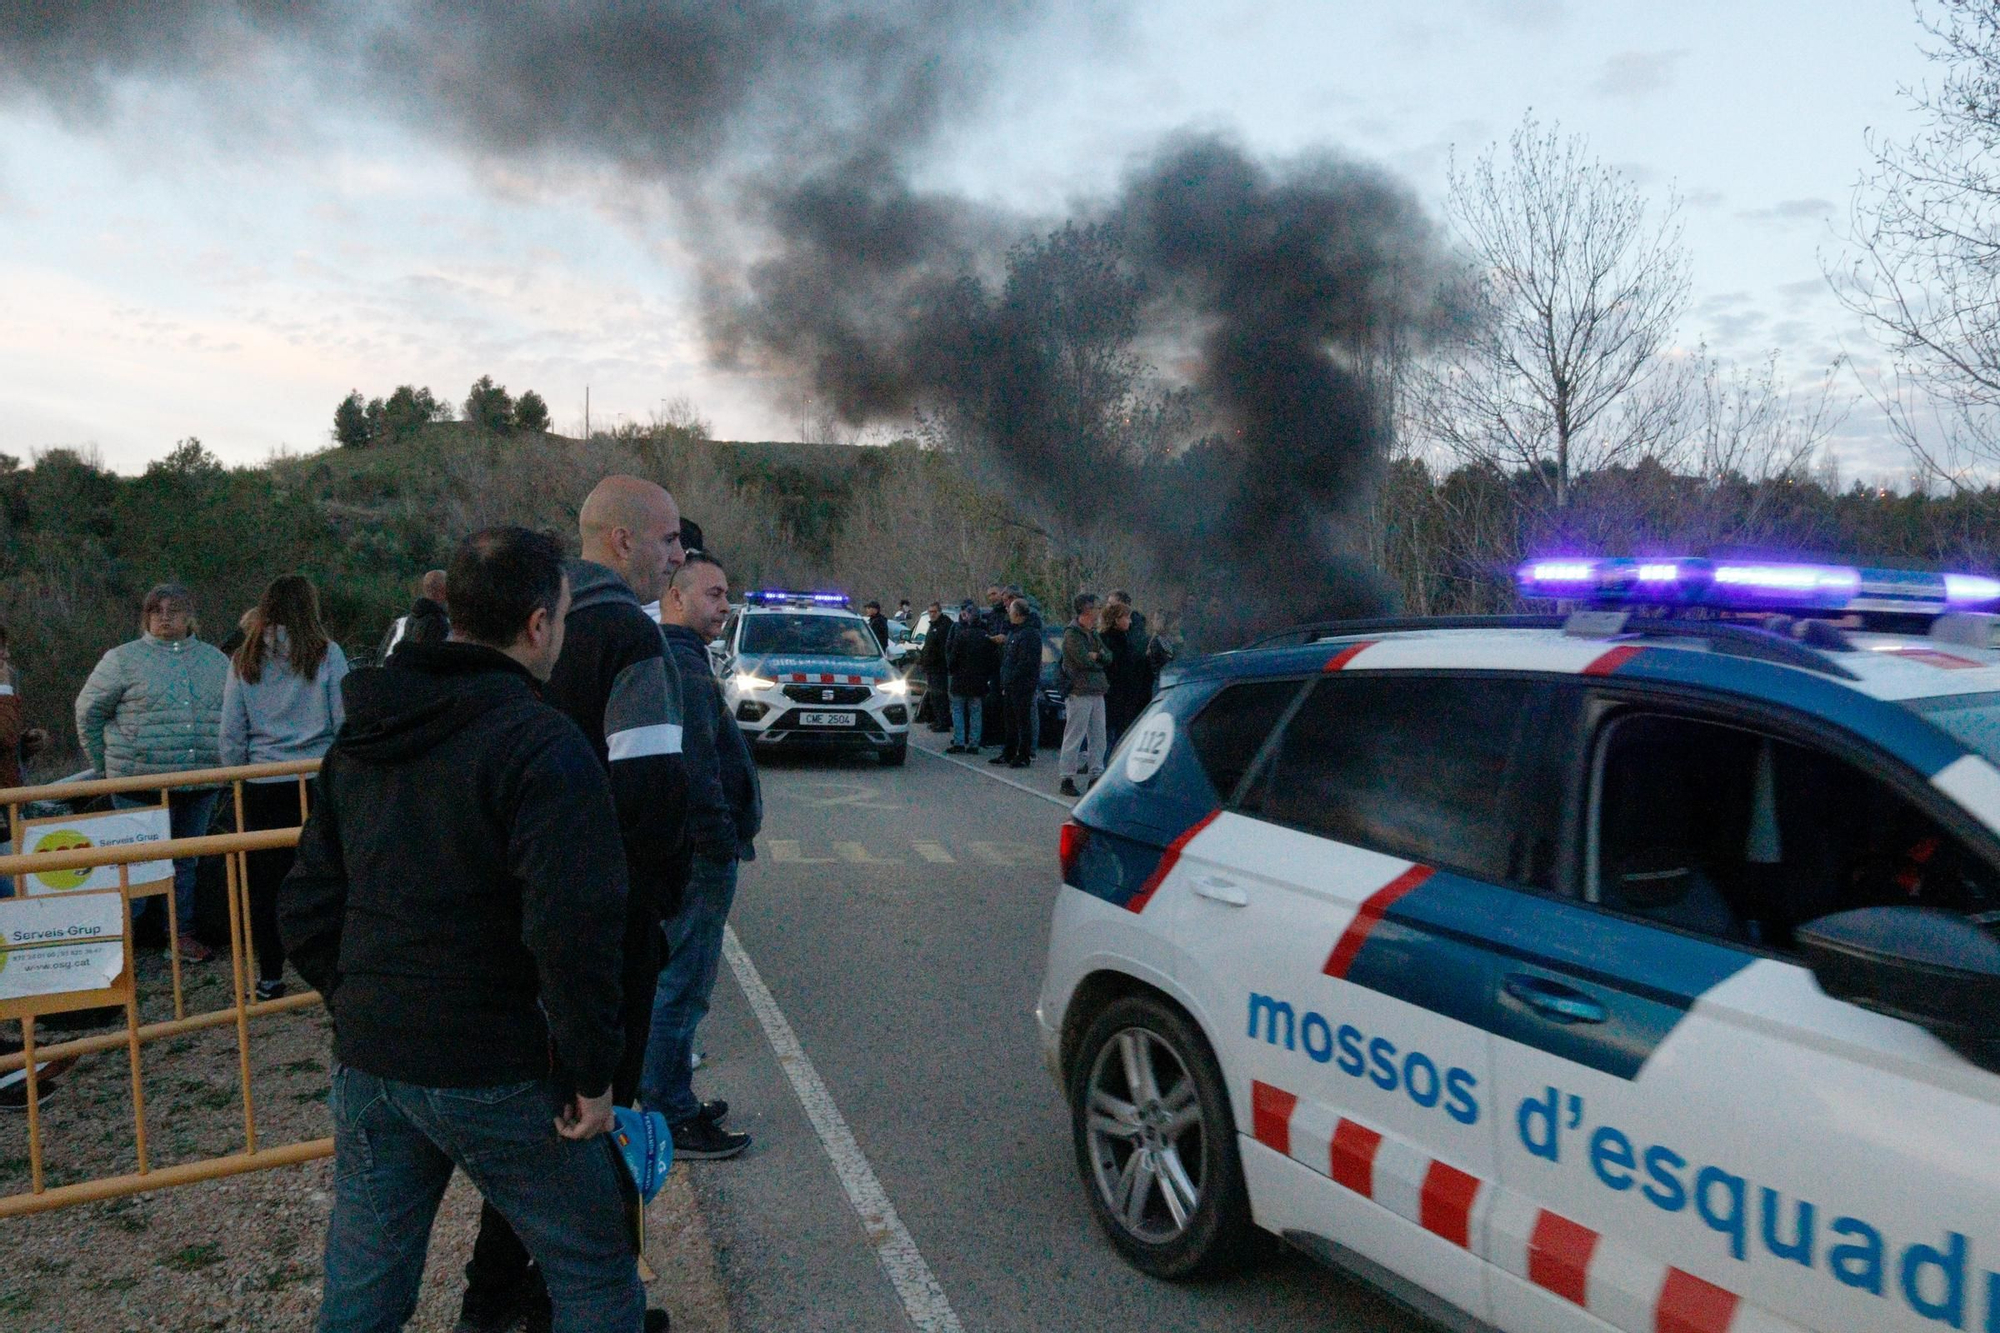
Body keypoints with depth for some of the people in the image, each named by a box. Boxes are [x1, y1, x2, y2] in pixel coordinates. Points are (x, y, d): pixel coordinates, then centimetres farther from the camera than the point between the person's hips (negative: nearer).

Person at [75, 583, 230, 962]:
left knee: (186, 861, 13)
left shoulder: (215, 660, 9)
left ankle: (182, 933, 22)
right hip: (142, 785, -4)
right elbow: (88, 712, 5)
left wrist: (223, 763, 13)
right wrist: (108, 767, 6)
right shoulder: (123, 660, -1)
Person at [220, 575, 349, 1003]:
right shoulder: (326, 654, -4)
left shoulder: (244, 661, 4)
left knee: (266, 882, 9)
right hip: (318, 779, -2)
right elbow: (345, 722, -4)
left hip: (263, 787, 2)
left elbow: (231, 735, 5)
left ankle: (270, 976, 16)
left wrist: (237, 779, 15)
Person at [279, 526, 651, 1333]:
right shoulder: (543, 746, -18)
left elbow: (306, 912, 13)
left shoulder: (360, 740, 8)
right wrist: (592, 1072, -15)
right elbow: (574, 931, -26)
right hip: (494, 1076, -7)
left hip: (367, 1065, 7)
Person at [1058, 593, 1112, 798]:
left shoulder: (1093, 634, 18)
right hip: (1080, 692, -8)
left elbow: (1108, 658, 10)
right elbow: (1083, 661, -20)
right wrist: (1100, 661, -1)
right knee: (1074, 737, -5)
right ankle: (1067, 779, 0)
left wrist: (1096, 656, -10)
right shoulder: (1071, 634, -10)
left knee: (1098, 736, 10)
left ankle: (1096, 775, 18)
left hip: (1097, 692, 8)